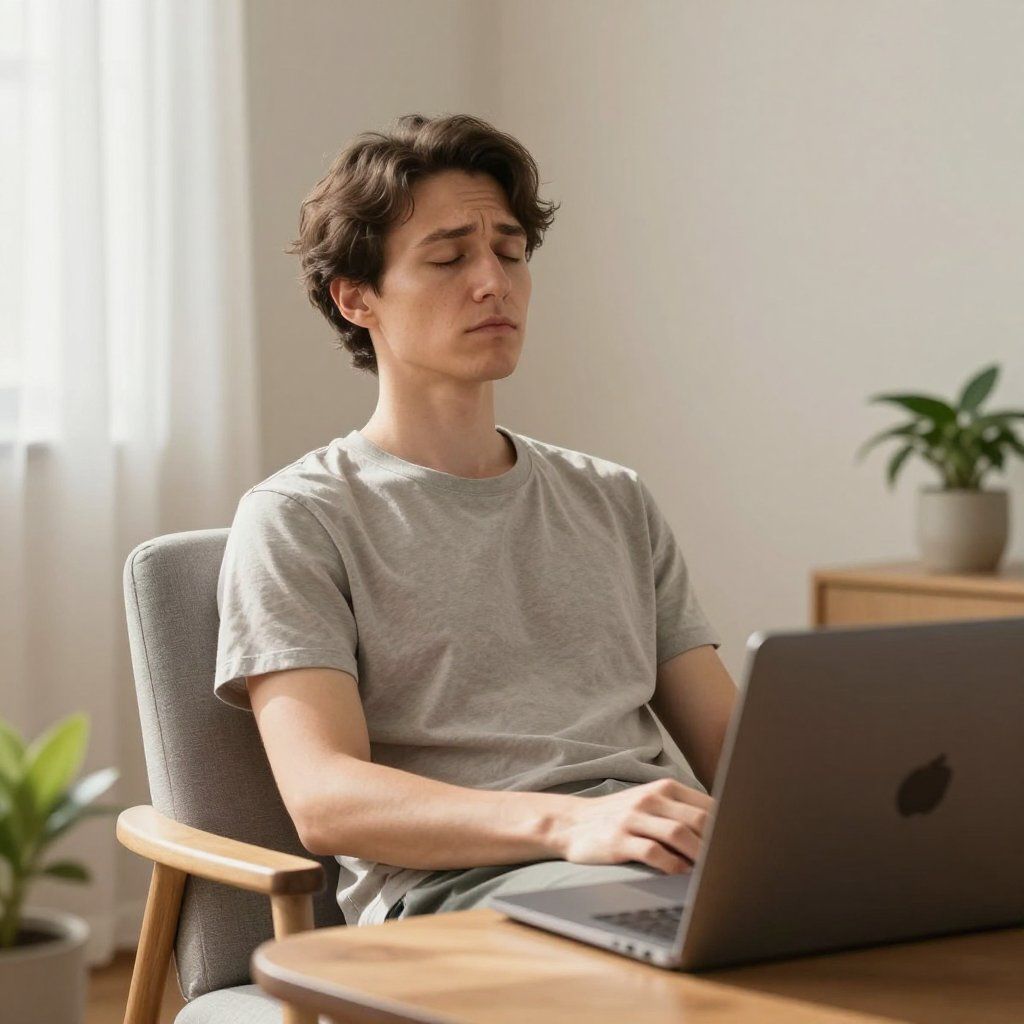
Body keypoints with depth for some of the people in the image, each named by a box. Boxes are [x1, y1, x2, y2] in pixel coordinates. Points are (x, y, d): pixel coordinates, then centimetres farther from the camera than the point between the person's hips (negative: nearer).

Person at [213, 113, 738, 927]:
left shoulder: (615, 501, 28)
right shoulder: (298, 518, 8)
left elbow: (726, 739, 22)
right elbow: (325, 798, -7)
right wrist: (567, 821, -25)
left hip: (675, 859, 6)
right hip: (457, 888, -6)